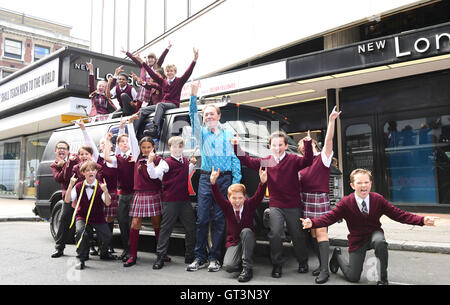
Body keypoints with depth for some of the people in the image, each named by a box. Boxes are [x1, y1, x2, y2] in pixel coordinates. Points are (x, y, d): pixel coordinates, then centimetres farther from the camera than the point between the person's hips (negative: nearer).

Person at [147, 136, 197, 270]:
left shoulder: (185, 161, 12)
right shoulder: (167, 162, -9)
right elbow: (154, 174, -21)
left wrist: (192, 164, 18)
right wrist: (150, 162, -36)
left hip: (184, 199, 7)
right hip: (170, 201, -6)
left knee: (191, 227, 10)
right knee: (166, 228, -1)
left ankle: (190, 256, 23)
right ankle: (160, 257, 8)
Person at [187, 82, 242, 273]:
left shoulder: (228, 135, 12)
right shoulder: (201, 133, 15)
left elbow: (235, 159, 8)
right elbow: (193, 116, -1)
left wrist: (236, 182, -1)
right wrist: (193, 96, -15)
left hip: (225, 179, 0)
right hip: (206, 178, 1)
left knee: (219, 219, 1)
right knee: (202, 218, -2)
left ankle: (214, 257, 9)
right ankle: (200, 257, 8)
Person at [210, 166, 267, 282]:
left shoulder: (249, 205, -8)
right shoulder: (227, 206, -6)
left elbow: (258, 196, -25)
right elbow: (218, 197, -22)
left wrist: (263, 182, -46)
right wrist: (213, 183, -42)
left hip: (248, 240, 0)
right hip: (233, 242, 0)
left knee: (246, 231, -35)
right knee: (228, 267, -26)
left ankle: (247, 268, -23)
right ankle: (239, 261, 12)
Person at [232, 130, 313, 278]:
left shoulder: (293, 159, -6)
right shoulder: (266, 161, 2)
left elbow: (307, 161, -22)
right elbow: (247, 161, 2)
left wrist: (308, 144, -37)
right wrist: (237, 147, -10)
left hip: (294, 205, -1)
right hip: (275, 205, 1)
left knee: (298, 235, 11)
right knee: (275, 234, -8)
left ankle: (303, 262, 34)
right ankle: (277, 265, 11)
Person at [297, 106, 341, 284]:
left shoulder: (323, 157, 0)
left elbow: (329, 139, -14)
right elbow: (299, 180, 22)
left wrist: (332, 120, -23)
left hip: (319, 198, -6)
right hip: (305, 198, 6)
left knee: (321, 231, -11)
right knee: (313, 232, 9)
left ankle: (325, 270, -9)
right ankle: (321, 265, 18)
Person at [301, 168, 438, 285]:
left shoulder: (378, 199, -11)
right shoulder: (346, 202, -15)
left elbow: (398, 214, -11)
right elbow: (330, 217, -19)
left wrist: (422, 220, -25)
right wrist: (312, 223, -38)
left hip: (374, 234, 1)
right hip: (357, 240, -1)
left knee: (380, 241, -37)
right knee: (353, 277, 0)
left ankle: (383, 279, -16)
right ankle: (337, 255, 33)